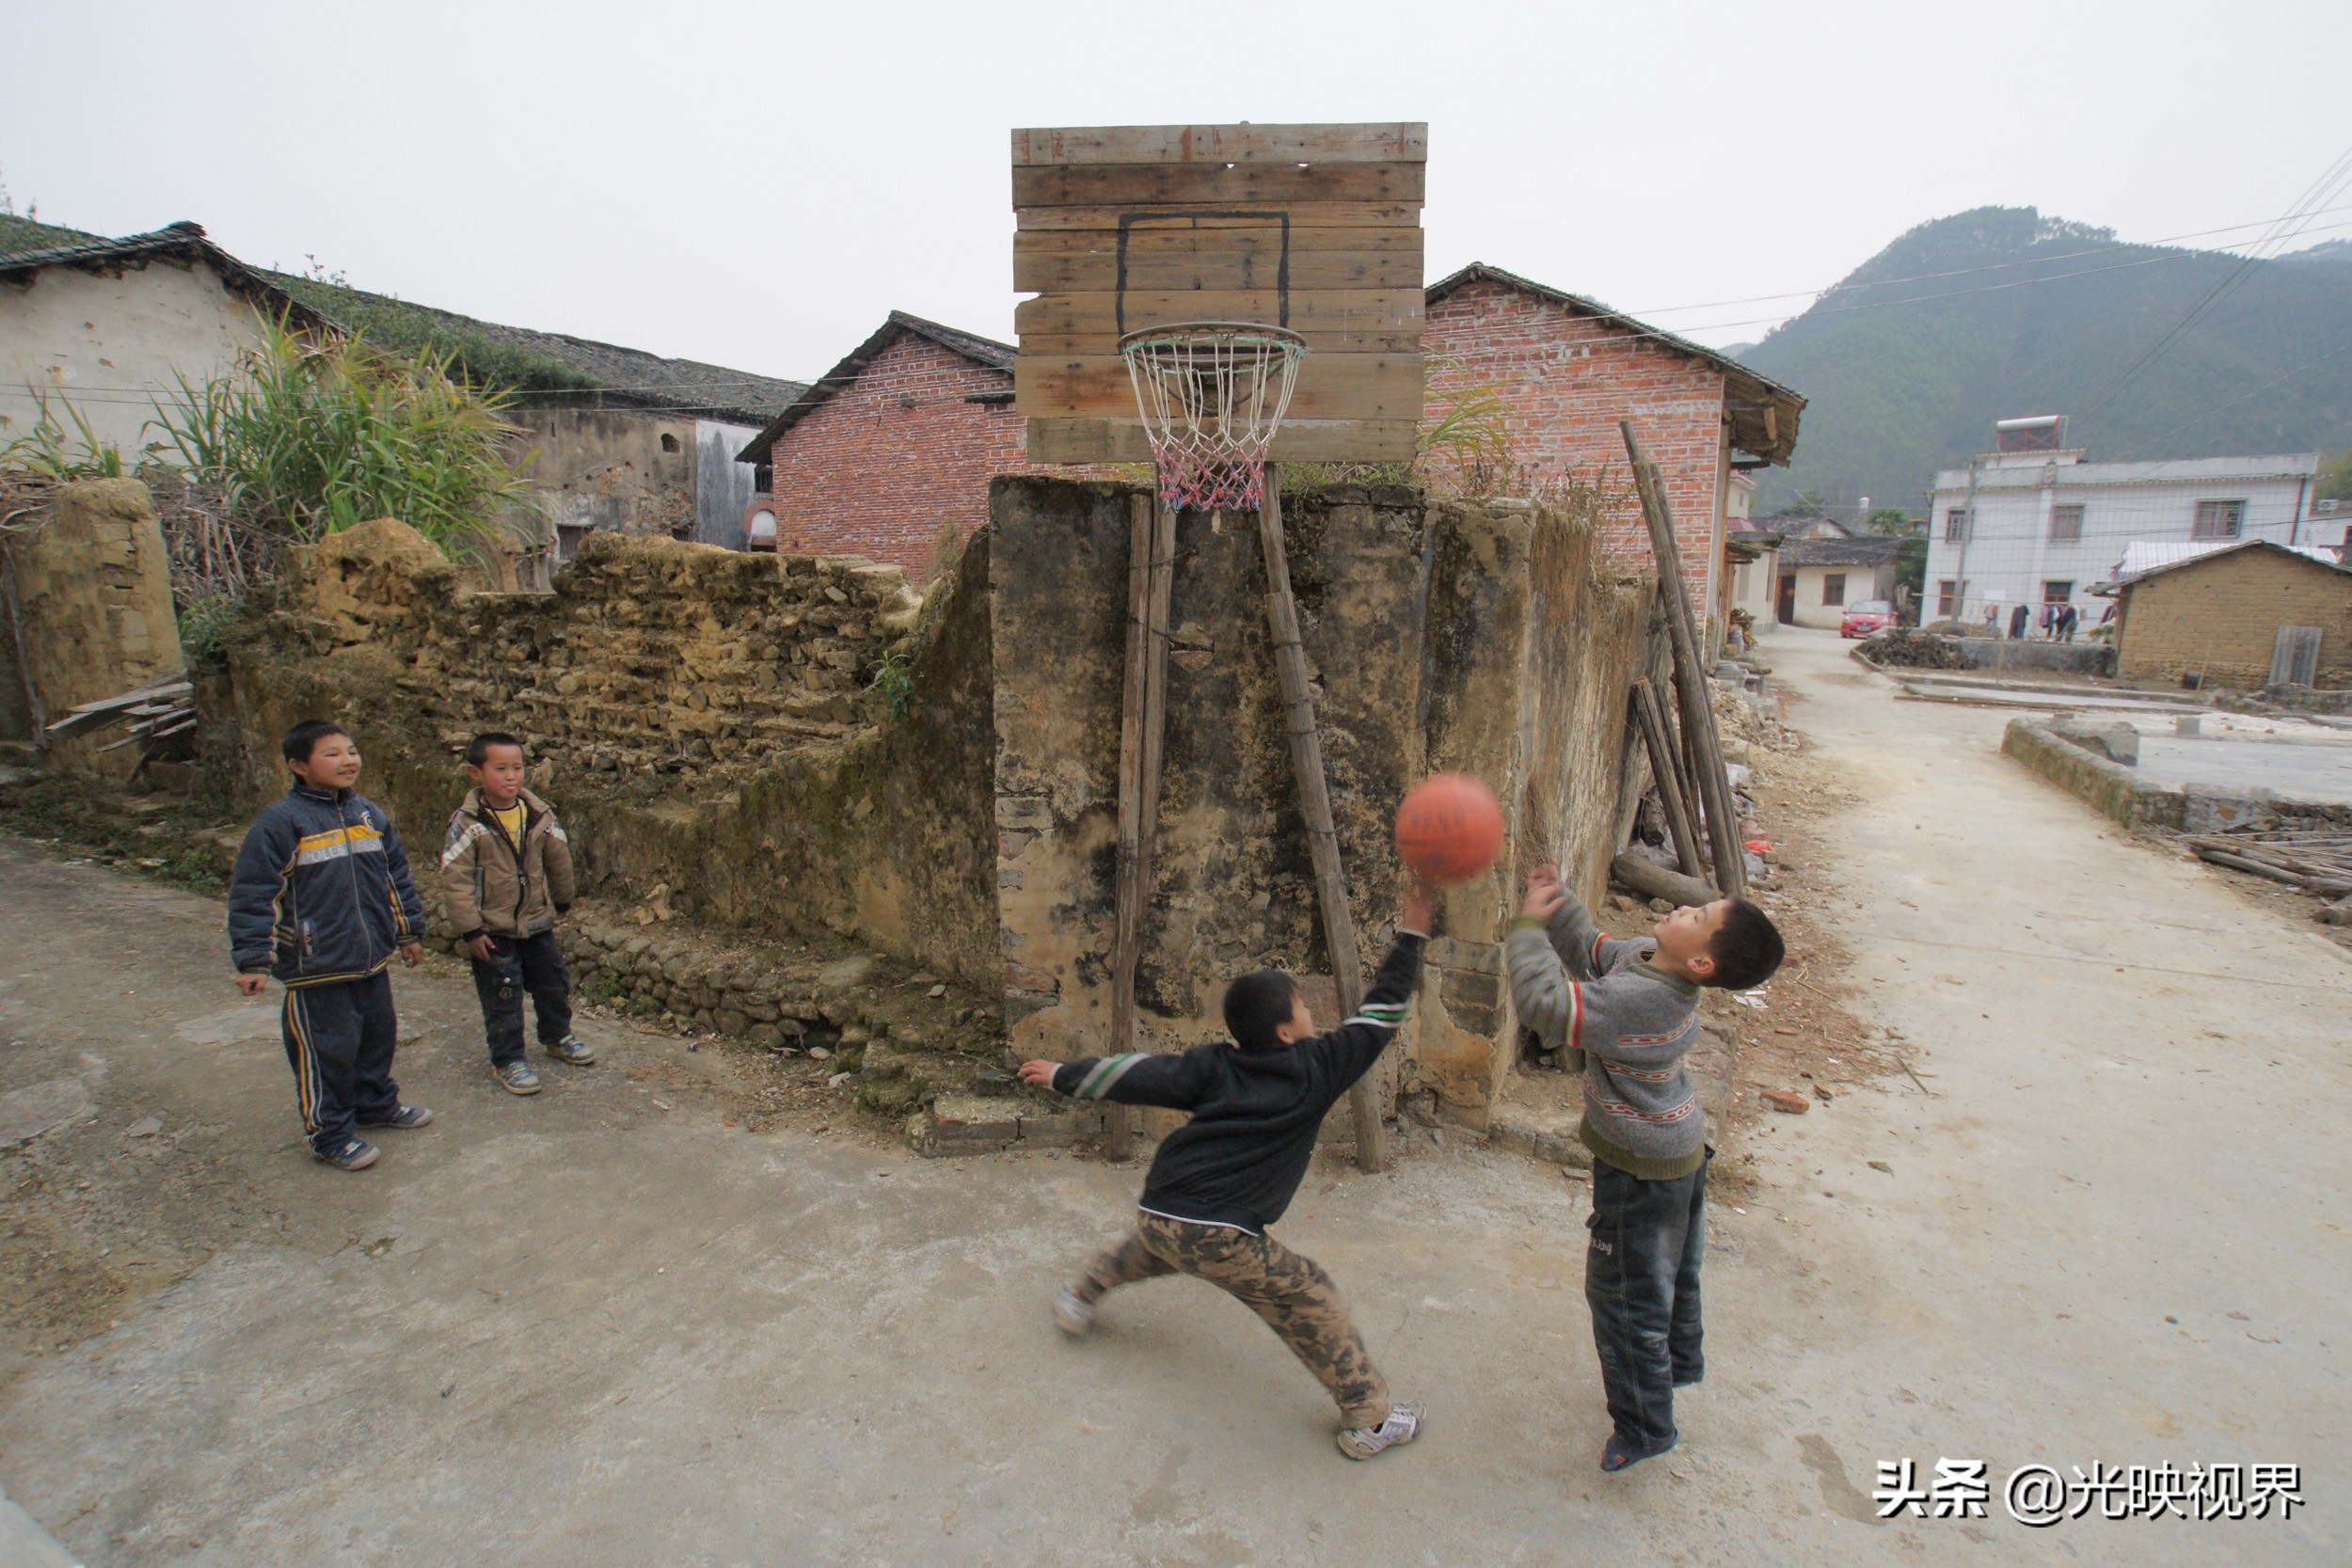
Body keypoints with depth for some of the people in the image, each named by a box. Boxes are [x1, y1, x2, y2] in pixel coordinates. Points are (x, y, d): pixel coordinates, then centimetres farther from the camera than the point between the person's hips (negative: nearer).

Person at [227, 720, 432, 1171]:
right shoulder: (279, 822, -14)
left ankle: (377, 1103, 40)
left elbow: (396, 876, 16)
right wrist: (254, 960, -14)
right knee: (327, 1051, 4)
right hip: (315, 969, -6)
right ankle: (330, 1133, 20)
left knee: (378, 1036, 20)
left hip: (372, 960, 7)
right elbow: (252, 894, -13)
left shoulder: (369, 814, 6)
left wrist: (409, 931, 19)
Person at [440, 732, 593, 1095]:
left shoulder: (540, 815, -4)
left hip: (537, 922, 5)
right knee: (502, 997, 5)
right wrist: (470, 930, -17)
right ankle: (507, 1060, 20)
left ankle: (558, 1037, 39)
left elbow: (559, 860, 10)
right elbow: (455, 880, -17)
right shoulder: (467, 824, -17)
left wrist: (561, 902, 19)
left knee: (554, 983, 17)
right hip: (492, 930, -5)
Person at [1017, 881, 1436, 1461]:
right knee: (1309, 1298, 8)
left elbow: (1140, 1075, 6)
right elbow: (1379, 1016, 2)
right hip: (1217, 1236, -6)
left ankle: (1080, 1298, 54)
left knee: (1150, 1251, 38)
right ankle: (1369, 1421, 14)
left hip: (1156, 1213, 6)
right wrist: (1410, 938, 9)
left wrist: (1063, 1076, 17)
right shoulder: (1316, 1070, -3)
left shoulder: (1215, 1067, 7)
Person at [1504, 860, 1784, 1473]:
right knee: (1673, 1268, 30)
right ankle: (1678, 1362, 54)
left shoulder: (1641, 999, -37)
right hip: (1679, 1149, 9)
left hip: (1642, 1169, -9)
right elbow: (1591, 950, 7)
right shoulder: (1647, 959, -9)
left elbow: (1545, 1004, -39)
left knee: (1624, 1294, 9)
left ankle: (1645, 1426, 27)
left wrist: (1528, 926, -28)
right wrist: (1556, 901, -7)